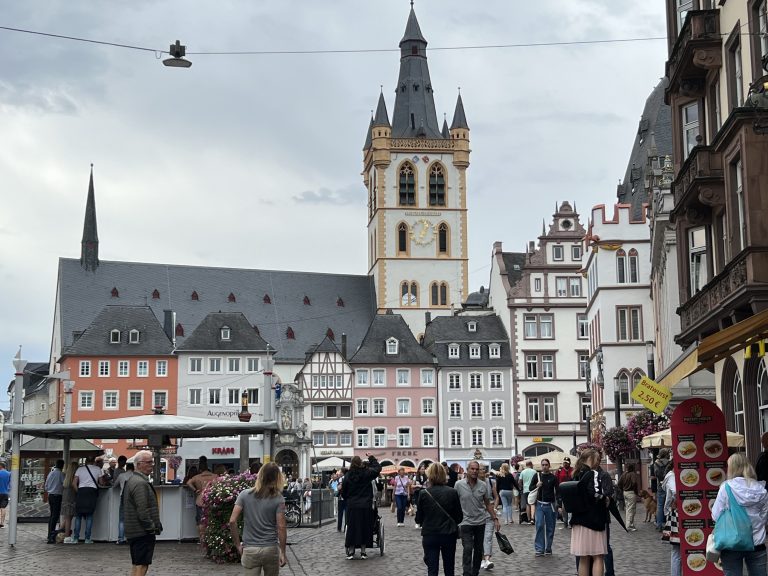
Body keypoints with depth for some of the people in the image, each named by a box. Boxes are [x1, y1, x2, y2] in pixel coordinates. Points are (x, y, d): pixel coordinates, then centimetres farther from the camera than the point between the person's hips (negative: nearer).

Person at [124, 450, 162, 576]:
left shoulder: (132, 480, 18)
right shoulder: (140, 483, -17)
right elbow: (143, 511, -23)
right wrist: (151, 528, -15)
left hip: (133, 531, 10)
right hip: (143, 533, -10)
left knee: (136, 566, 15)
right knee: (141, 566, -10)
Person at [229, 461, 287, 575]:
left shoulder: (245, 495, -2)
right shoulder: (278, 499, -6)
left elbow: (232, 521, -7)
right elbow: (281, 527, -9)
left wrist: (237, 545, 3)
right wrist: (282, 552, -2)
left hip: (250, 550, 0)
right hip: (271, 549, 0)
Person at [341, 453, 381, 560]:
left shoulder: (348, 475, -2)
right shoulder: (366, 473, -6)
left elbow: (343, 492, 5)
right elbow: (378, 468, 9)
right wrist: (371, 458, 17)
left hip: (352, 506, 1)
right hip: (365, 506, -1)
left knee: (352, 528, 7)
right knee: (364, 528, 7)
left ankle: (351, 552, 10)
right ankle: (363, 552, 10)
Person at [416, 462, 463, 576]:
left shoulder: (424, 494, -8)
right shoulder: (452, 492, -7)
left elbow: (418, 519, -1)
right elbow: (459, 517, 0)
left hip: (429, 535, -1)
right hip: (449, 534, 1)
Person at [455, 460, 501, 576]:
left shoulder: (483, 485, 2)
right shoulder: (459, 485, -5)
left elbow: (488, 504, 10)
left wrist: (495, 519, 6)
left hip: (480, 523, 3)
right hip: (466, 522, -3)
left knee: (478, 551, 9)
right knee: (467, 549, -13)